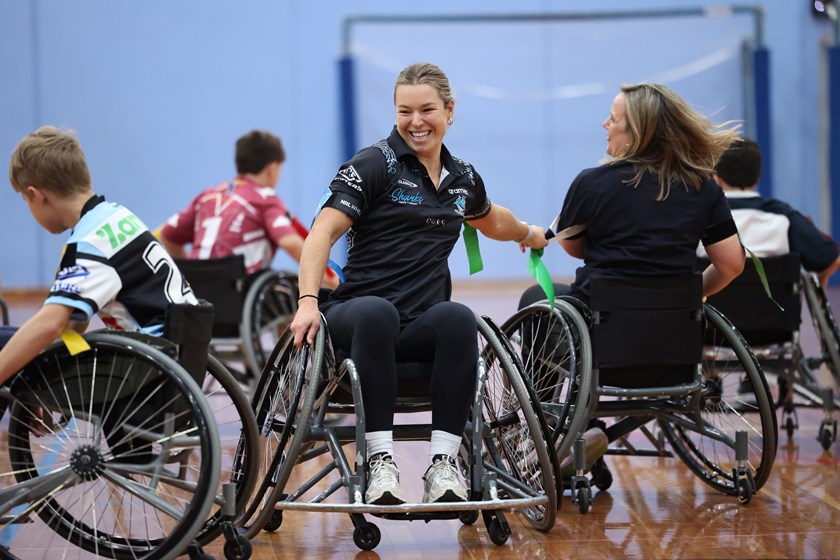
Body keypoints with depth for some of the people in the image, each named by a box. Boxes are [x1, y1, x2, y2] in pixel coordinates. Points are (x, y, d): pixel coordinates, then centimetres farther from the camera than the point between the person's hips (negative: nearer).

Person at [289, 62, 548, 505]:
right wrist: (308, 302, -25)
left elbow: (491, 221, 42)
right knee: (376, 313, -41)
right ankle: (381, 460, -38)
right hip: (358, 316, -3)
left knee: (458, 318, -33)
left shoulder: (462, 178, 17)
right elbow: (322, 234, -11)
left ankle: (442, 461, -32)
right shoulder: (374, 165, 0)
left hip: (422, 329, 4)